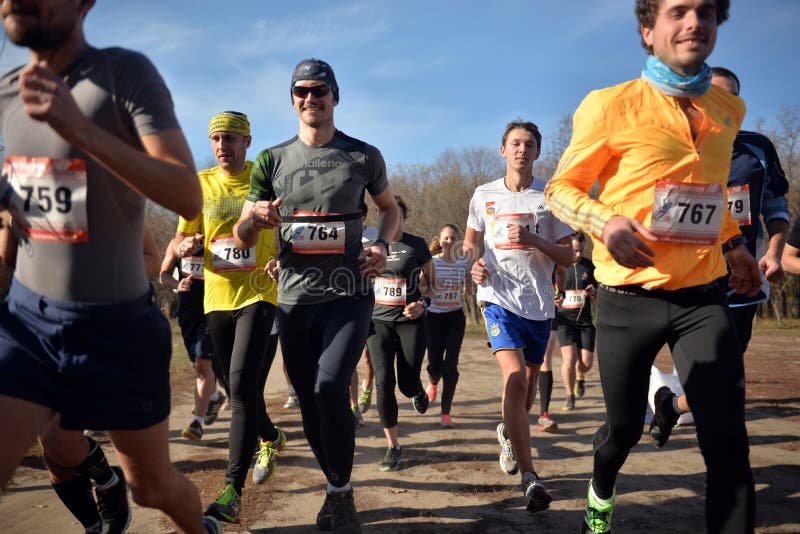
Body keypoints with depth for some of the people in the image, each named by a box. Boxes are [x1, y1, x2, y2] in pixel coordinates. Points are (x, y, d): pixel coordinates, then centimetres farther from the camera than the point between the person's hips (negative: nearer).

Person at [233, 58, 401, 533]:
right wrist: (254, 216, -17)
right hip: (295, 298, 3)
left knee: (330, 390, -18)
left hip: (349, 295, -3)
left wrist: (382, 245, -4)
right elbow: (243, 239, 7)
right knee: (309, 402, 8)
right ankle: (337, 488, 29)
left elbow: (390, 207, 17)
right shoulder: (273, 160, 6)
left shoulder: (363, 155, 2)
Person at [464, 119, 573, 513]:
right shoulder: (484, 195, 4)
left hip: (539, 303, 2)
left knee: (529, 384, 14)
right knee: (515, 378, -20)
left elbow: (567, 257, 1)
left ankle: (508, 432, 47)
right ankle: (529, 478, -16)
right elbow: (471, 240, 19)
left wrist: (532, 240, -17)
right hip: (500, 298, -2)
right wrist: (475, 265, -3)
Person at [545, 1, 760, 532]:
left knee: (728, 441, -6)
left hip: (704, 295, 3)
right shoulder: (610, 105, -8)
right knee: (625, 425, 13)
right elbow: (562, 188, -4)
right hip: (630, 298, -3)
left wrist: (733, 243, 15)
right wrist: (606, 223, -22)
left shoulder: (730, 108, 8)